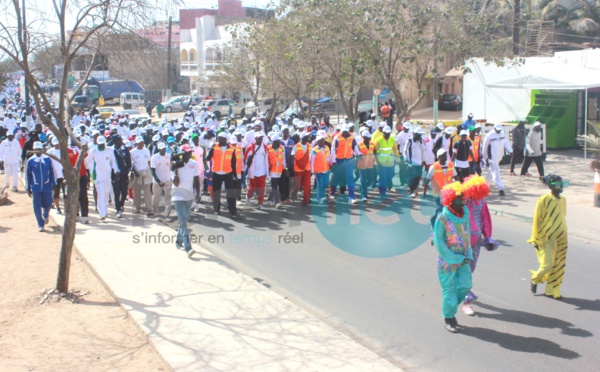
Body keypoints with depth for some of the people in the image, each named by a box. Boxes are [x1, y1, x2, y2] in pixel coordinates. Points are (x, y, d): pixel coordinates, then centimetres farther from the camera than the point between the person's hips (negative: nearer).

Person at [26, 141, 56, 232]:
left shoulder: (47, 159, 0)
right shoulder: (30, 161, -1)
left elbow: (51, 173, 5)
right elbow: (29, 175, 4)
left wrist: (53, 184, 3)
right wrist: (29, 188, 5)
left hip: (47, 186, 1)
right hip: (36, 188, -1)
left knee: (48, 203, 7)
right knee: (37, 207, -1)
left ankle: (45, 215, 41)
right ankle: (40, 225, 10)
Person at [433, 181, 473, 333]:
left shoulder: (465, 214, -1)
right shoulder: (442, 218, -19)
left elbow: (467, 235, 8)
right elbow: (439, 242, -16)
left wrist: (468, 255, -1)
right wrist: (456, 259, -15)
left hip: (463, 258, 5)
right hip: (447, 260, -5)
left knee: (465, 285, 1)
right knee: (449, 288, 4)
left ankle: (450, 307, 28)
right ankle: (448, 318, 21)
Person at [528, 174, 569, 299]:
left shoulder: (562, 200, 8)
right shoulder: (544, 200, -13)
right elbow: (537, 220, -10)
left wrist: (565, 237, 20)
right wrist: (536, 239, -10)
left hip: (561, 239, 7)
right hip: (547, 239, -7)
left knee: (558, 266, 8)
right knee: (547, 264, -9)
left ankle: (551, 290, 21)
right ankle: (534, 280, 20)